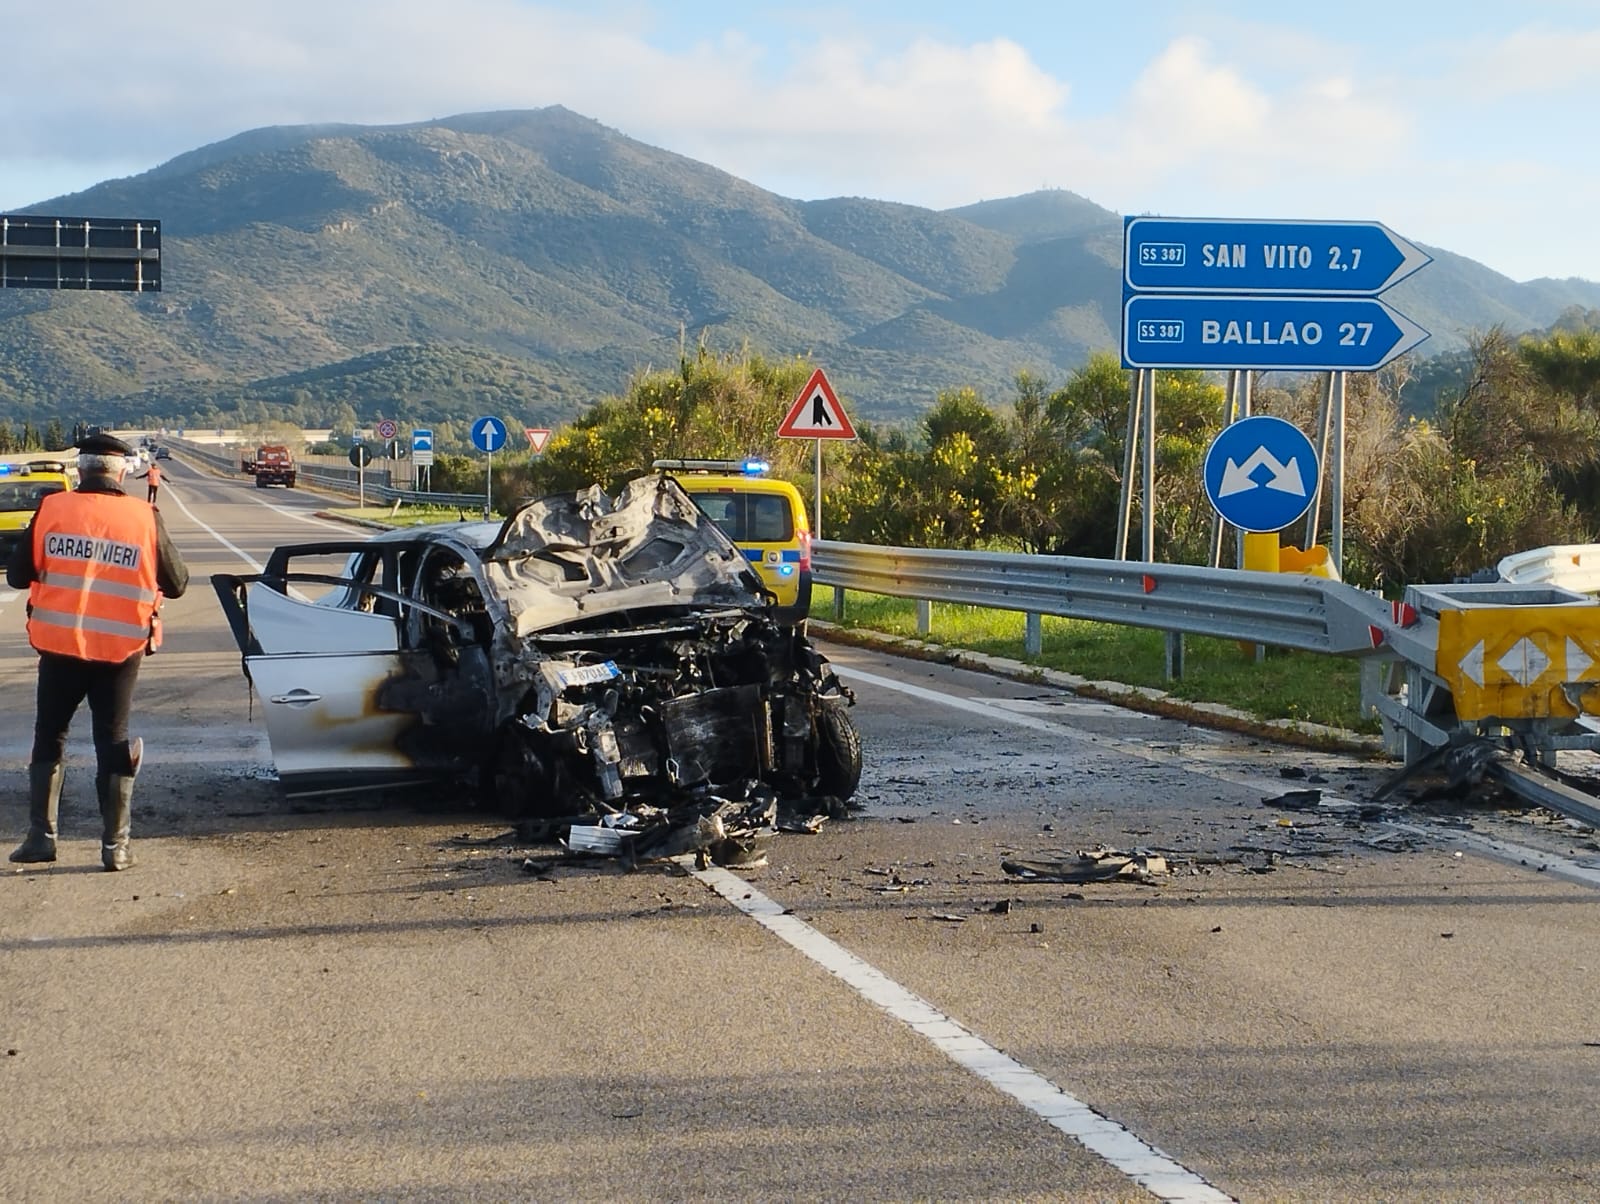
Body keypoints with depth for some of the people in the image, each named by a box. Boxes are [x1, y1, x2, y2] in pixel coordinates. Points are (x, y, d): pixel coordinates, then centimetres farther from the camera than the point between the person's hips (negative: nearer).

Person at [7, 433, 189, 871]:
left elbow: (17, 575, 2)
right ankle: (115, 846, 9)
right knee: (113, 742, 10)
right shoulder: (144, 517, -5)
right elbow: (176, 584, 2)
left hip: (60, 645, 0)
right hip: (120, 649, 0)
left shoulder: (51, 510, -4)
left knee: (48, 739, 16)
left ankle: (41, 836, 14)